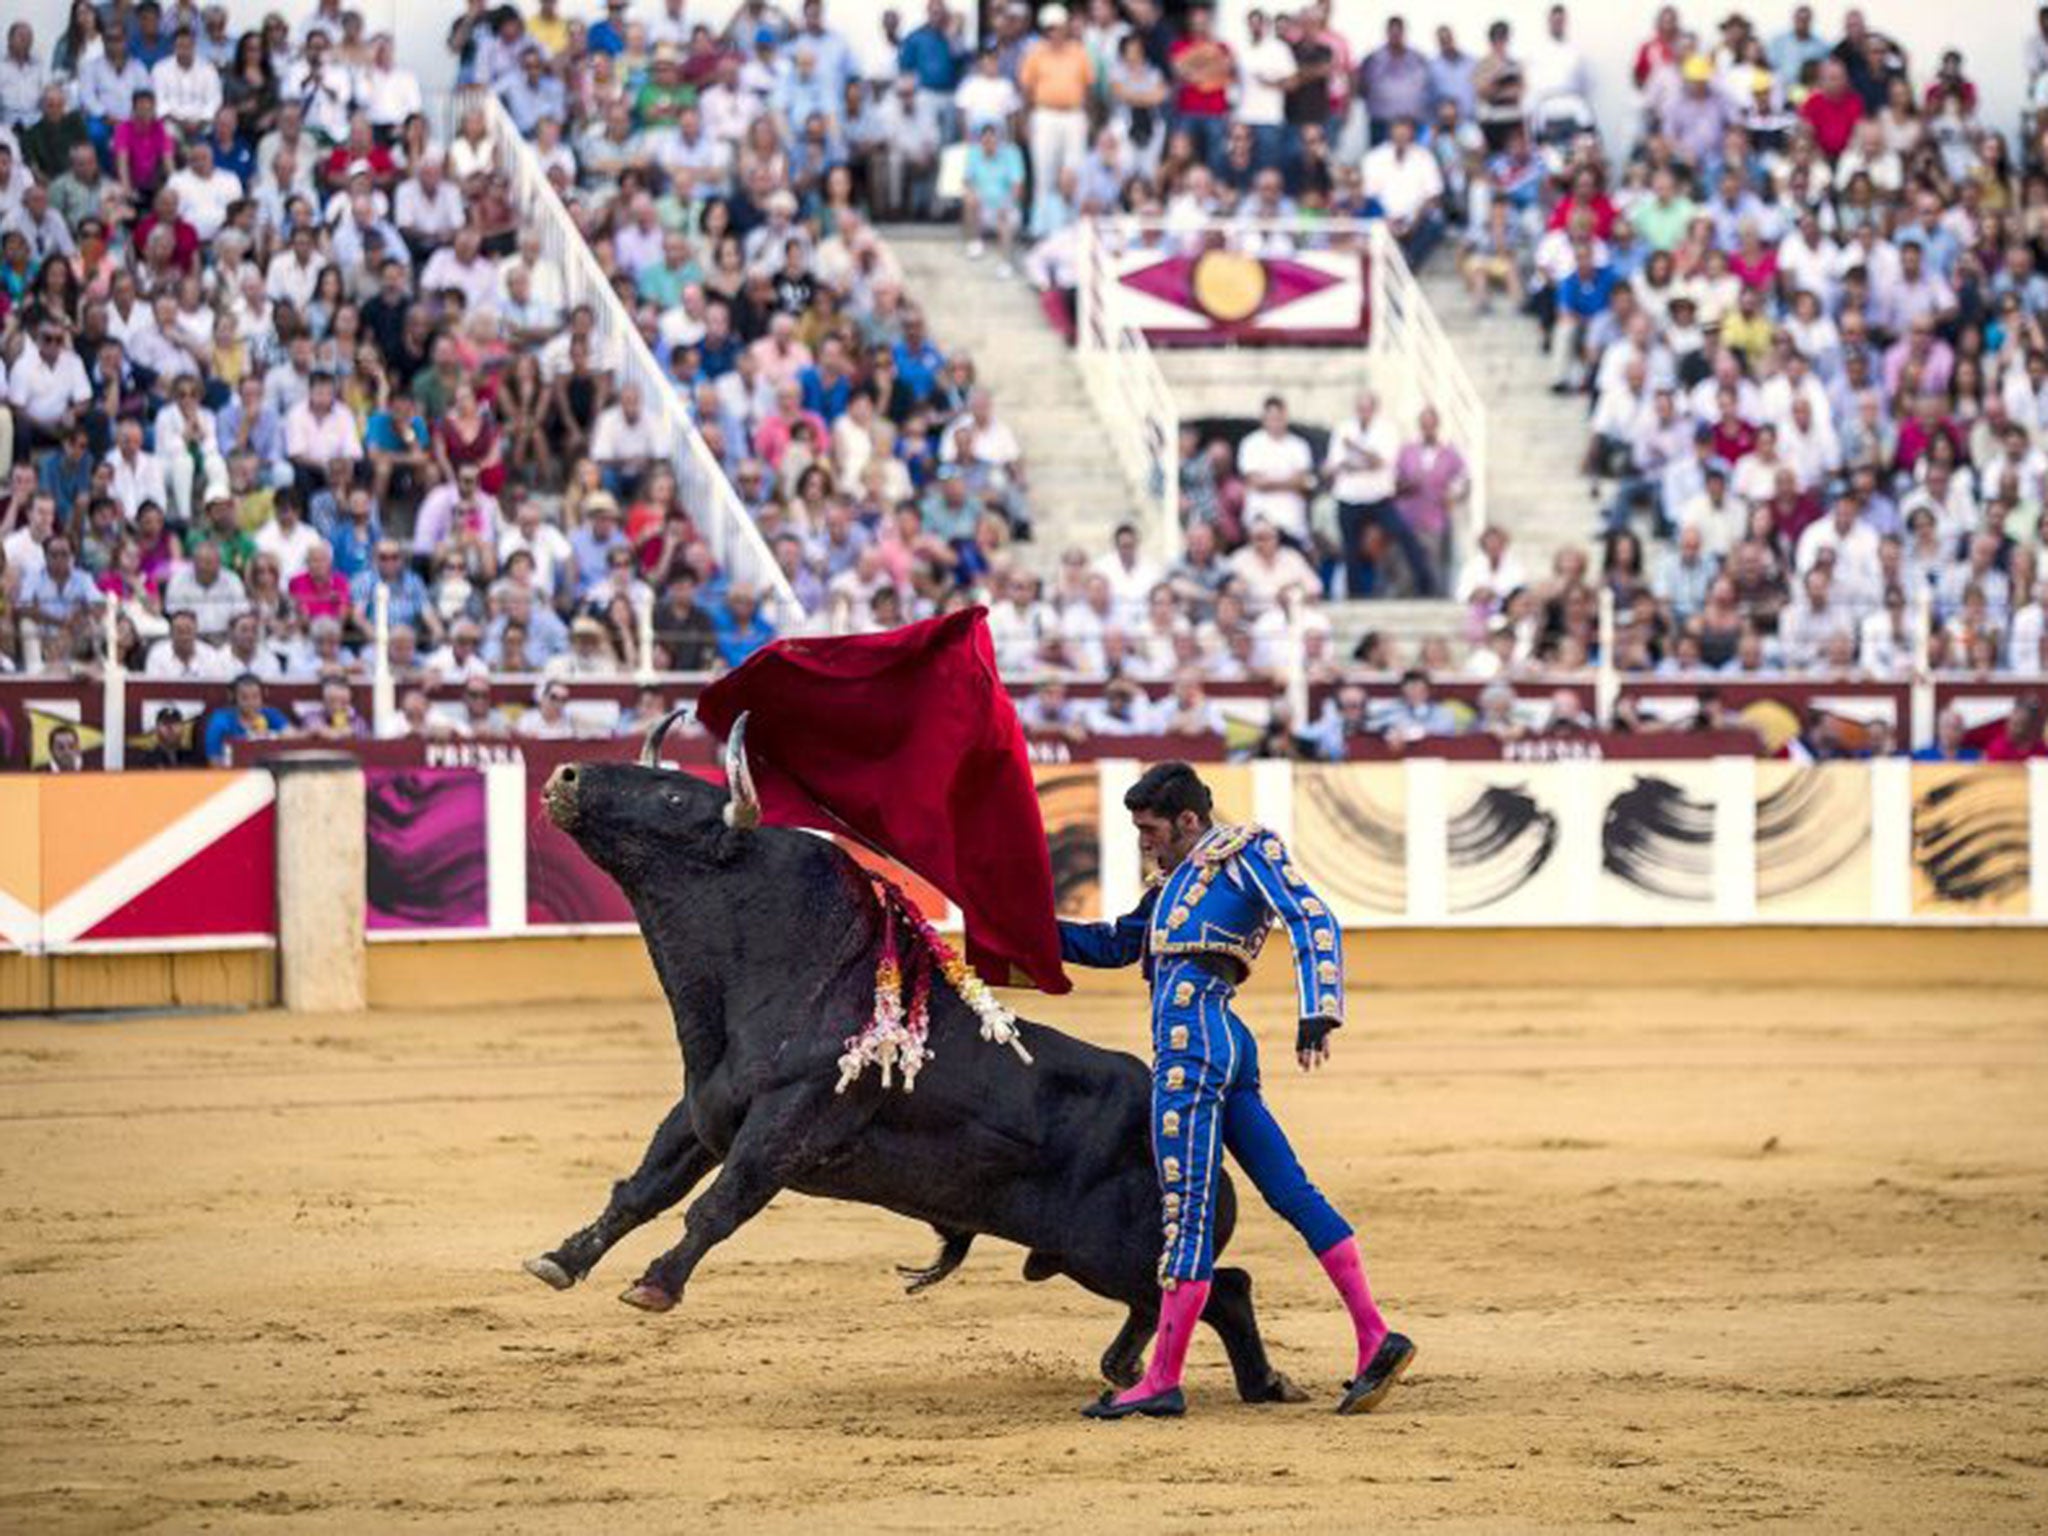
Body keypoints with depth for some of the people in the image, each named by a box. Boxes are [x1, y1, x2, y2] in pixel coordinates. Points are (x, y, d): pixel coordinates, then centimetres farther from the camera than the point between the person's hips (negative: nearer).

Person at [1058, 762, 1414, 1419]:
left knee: (1186, 1210, -8)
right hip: (1225, 1043, 9)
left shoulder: (1245, 848, 4)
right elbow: (1116, 944, 37)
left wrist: (1317, 1014, -18)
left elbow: (1313, 921, -6)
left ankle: (1162, 1383, -8)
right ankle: (1375, 1339, 2)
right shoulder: (1179, 879, 29)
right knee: (1292, 1193, 5)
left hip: (1194, 1034, -9)